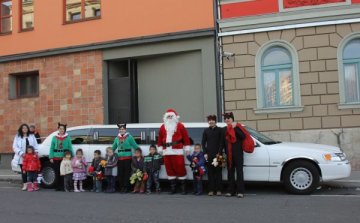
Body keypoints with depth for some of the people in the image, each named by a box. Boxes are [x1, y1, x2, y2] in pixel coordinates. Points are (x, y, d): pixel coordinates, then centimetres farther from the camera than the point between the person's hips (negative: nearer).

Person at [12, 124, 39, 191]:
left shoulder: (32, 136, 11)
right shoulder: (18, 137, 5)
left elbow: (35, 145, 12)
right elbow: (15, 147, -1)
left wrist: (36, 151, -4)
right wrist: (21, 153, -12)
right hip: (22, 157, -1)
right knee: (23, 171, 4)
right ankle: (25, 185, 13)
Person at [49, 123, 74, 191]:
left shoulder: (68, 138, 5)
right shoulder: (54, 138, 10)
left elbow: (70, 148, 4)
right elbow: (51, 148, 9)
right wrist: (51, 157, 1)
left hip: (65, 157, -2)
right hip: (56, 158, 2)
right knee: (57, 173, 3)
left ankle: (62, 187, 2)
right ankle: (59, 186, 15)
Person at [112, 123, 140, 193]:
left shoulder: (129, 137, 0)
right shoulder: (117, 138, 13)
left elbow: (135, 146, -1)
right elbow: (113, 148, 22)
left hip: (127, 158, -4)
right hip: (119, 158, 4)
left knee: (127, 173, -4)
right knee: (120, 173, 4)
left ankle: (126, 187, 4)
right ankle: (122, 187, 15)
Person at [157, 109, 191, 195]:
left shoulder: (180, 126, 1)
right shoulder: (163, 127, 13)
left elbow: (185, 137, -1)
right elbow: (160, 138, 14)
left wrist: (187, 147, -4)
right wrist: (160, 148, 11)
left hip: (177, 151, -4)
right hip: (166, 151, 4)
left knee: (180, 168, -4)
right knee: (169, 169, 6)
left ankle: (183, 188, 7)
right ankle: (173, 188, 16)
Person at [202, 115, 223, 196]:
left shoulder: (219, 130, 4)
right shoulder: (206, 131, 10)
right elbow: (203, 142, 10)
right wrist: (205, 153, 1)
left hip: (218, 154, -2)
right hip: (209, 155, 2)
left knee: (218, 171, 0)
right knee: (210, 172, 2)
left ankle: (219, 190, 5)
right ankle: (211, 190, 7)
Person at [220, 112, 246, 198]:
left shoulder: (237, 127, 1)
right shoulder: (224, 129, 13)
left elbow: (243, 136, -14)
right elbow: (222, 142, 13)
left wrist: (235, 128, -15)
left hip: (238, 153, -4)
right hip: (229, 154, 4)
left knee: (239, 171, -3)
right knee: (230, 172, 6)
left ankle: (240, 191, -2)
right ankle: (231, 191, 12)